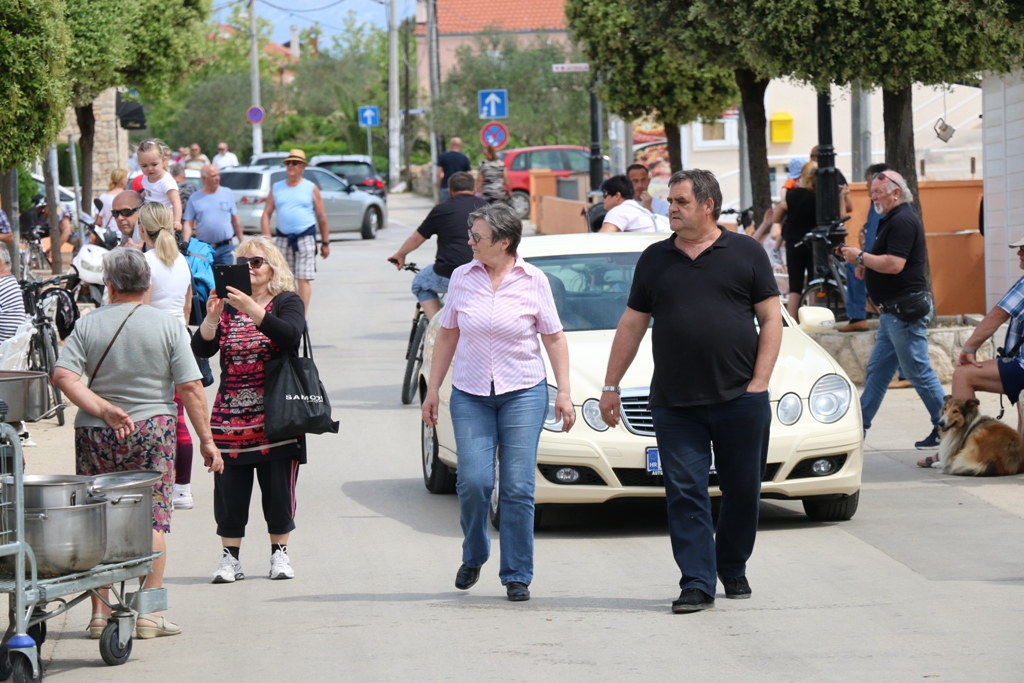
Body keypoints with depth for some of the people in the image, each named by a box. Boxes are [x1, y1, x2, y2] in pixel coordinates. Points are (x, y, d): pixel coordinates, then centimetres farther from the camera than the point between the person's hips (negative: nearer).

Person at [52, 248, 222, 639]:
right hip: (152, 430, -1)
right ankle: (149, 613, 1)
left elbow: (63, 376, -10)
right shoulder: (168, 327, -2)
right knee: (152, 520, 4)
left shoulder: (88, 325, 1)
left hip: (95, 433, 1)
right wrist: (206, 441, 0)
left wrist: (103, 410, -15)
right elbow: (191, 389, -6)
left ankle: (100, 612, 10)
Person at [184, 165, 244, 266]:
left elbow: (235, 220, 10)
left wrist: (241, 243, 8)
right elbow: (188, 224, 2)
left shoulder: (228, 194, 7)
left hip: (225, 248, 0)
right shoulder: (195, 199, 5)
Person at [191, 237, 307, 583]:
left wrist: (251, 309, -29)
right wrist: (211, 318, -20)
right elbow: (201, 350, -2)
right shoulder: (227, 305, 9)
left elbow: (290, 335, -20)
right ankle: (230, 558, 6)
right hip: (231, 414, 2)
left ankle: (279, 554, 15)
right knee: (229, 488, 0)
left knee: (278, 486, 1)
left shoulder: (287, 302, 2)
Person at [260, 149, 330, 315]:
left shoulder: (311, 189, 4)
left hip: (305, 238, -3)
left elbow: (321, 218, 6)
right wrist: (266, 236, -7)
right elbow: (266, 214, 8)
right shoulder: (276, 188, 11)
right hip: (282, 238, 3)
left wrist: (325, 243, 5)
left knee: (303, 279, -8)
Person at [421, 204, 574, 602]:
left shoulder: (533, 281, -1)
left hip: (523, 393, -1)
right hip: (470, 394, 1)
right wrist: (432, 390, 10)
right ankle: (473, 557, 17)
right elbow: (447, 335, 12)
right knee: (473, 482, -9)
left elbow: (554, 338, 5)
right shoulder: (462, 278, 4)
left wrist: (563, 393, -1)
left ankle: (517, 576, 6)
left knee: (518, 488, -4)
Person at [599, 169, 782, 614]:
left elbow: (771, 319, 3)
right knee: (685, 494, -4)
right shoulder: (655, 260, 10)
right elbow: (632, 325, 15)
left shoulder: (746, 253, 4)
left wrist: (759, 383, -6)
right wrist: (610, 385, 12)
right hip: (675, 405, 1)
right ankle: (697, 583, -3)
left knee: (742, 490, 8)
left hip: (740, 399, -1)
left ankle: (733, 569, 27)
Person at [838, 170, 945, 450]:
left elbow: (894, 264, -25)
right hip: (893, 311, 11)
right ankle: (859, 427, 14)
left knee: (919, 372, -5)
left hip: (905, 311, -11)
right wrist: (859, 258, 7)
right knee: (876, 371, 11)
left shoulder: (903, 221, -16)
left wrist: (861, 257, -14)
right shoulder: (892, 220, 18)